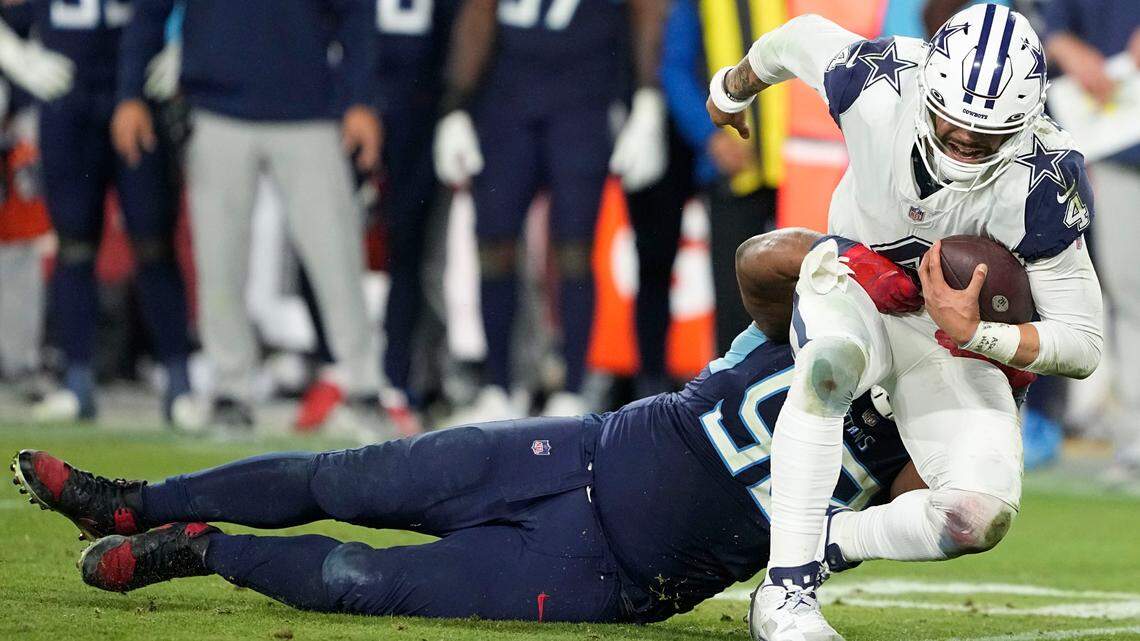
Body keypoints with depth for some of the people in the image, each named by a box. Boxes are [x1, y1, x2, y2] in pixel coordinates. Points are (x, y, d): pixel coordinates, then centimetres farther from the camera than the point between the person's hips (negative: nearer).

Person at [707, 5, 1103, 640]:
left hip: (954, 331, 0)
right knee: (832, 364, -39)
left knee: (981, 518, -24)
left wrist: (974, 334, -38)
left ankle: (828, 540, 1)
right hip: (852, 282, 0)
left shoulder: (1042, 183, -28)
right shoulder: (878, 85, -26)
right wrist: (736, 87, 22)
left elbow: (1083, 346, -21)